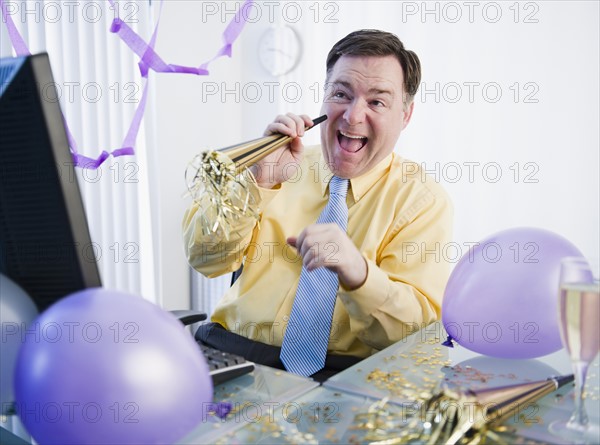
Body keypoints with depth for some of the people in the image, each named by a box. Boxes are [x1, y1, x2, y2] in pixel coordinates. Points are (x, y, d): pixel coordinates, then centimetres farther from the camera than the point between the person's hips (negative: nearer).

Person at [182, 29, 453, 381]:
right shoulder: (282, 166, 8)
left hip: (337, 373, -1)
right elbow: (205, 259, 2)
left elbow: (421, 330, -7)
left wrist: (357, 271, -26)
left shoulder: (422, 200, 1)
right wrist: (260, 180, -12)